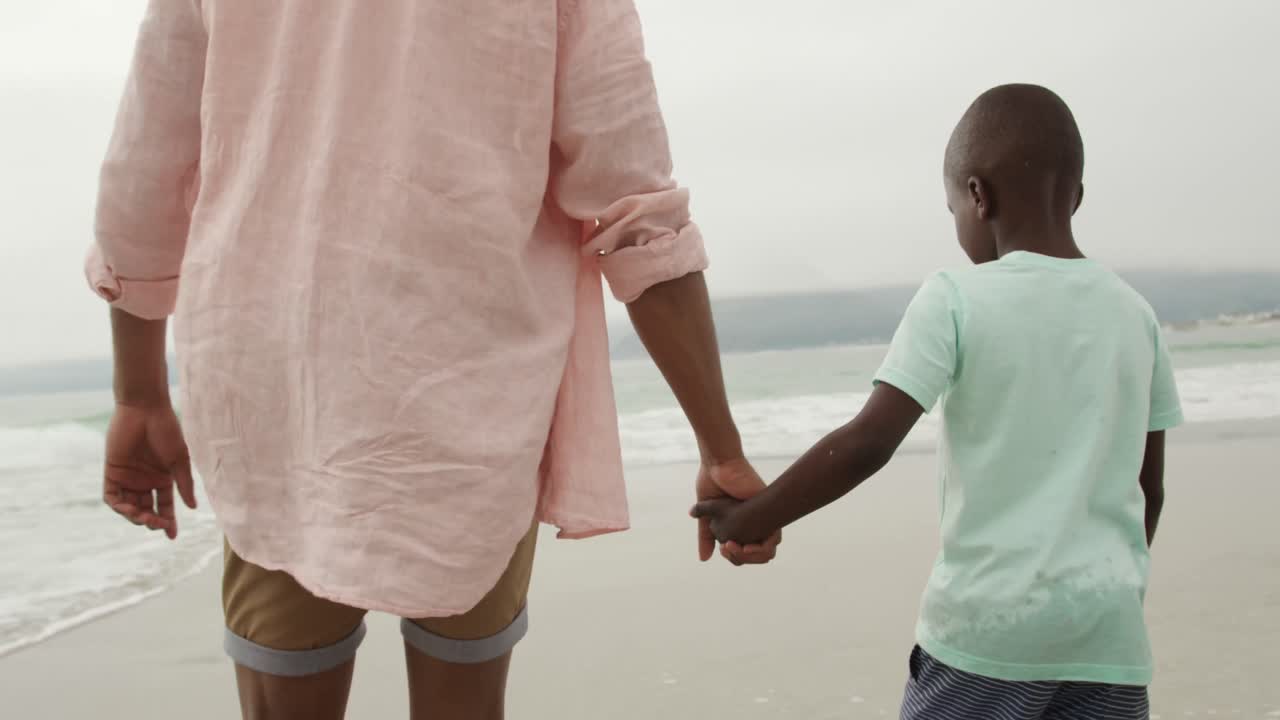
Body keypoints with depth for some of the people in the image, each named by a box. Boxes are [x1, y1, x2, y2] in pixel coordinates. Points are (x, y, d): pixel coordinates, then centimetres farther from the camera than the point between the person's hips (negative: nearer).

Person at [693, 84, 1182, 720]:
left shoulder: (956, 300, -8)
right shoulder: (1134, 313, 6)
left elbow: (868, 444, -16)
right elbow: (1149, 487, 13)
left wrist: (749, 519, -6)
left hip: (987, 623, -4)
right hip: (1109, 631, 4)